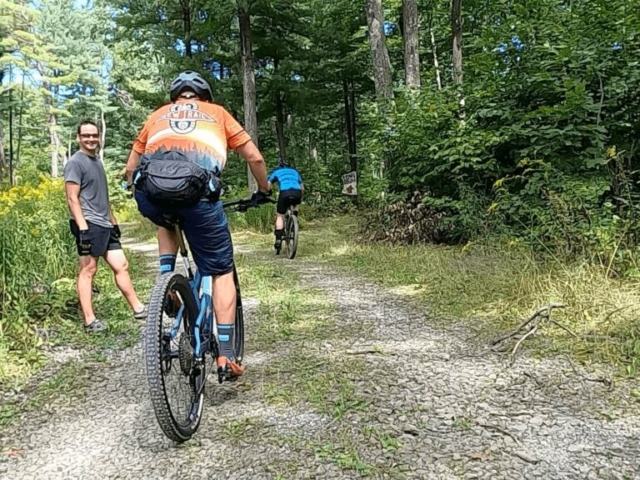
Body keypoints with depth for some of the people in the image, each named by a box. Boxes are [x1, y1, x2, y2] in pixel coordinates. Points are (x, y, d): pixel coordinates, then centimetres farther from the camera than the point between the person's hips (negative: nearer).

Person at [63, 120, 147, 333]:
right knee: (88, 269, -6)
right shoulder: (75, 162, -6)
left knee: (121, 266, 8)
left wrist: (113, 221, 24)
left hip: (105, 225, 8)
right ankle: (89, 321, -2)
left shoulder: (97, 161, 20)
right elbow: (72, 198, -14)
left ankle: (138, 309, 13)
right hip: (89, 225, -8)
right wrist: (83, 227, -21)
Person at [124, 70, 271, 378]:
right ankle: (226, 355, 12)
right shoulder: (217, 112, 28)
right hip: (197, 192, -2)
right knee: (221, 272, 14)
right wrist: (264, 191, 39)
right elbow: (254, 157, 23)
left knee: (167, 223, 40)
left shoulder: (158, 115, 32)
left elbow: (131, 168, 31)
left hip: (152, 193, 2)